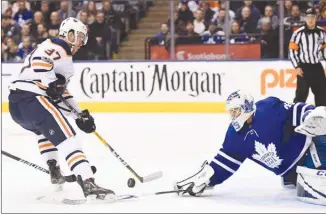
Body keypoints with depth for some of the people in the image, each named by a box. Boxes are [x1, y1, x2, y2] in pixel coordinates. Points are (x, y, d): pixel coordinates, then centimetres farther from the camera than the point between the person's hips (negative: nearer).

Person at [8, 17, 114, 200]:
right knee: (67, 137, -18)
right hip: (31, 99, -11)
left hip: (16, 103, 11)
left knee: (45, 129, 39)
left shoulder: (62, 55, 29)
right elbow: (39, 60, -24)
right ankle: (88, 184, -30)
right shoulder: (59, 47, -2)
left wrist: (79, 115, 27)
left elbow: (61, 92, 31)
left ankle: (54, 171, 39)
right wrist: (53, 84, -19)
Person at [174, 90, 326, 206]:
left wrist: (313, 114, -35)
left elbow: (295, 112, -16)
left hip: (305, 145, -7)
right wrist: (204, 180, 3)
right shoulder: (235, 135, 5)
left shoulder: (270, 108, -14)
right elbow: (225, 162, 10)